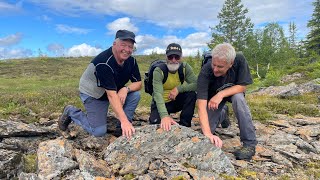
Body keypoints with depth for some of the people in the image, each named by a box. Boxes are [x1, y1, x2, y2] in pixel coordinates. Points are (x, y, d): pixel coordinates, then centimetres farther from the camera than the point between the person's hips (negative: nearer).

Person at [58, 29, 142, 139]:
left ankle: (126, 128, -3)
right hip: (92, 94, -6)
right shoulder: (104, 62, -33)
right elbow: (111, 95, -40)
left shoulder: (131, 61, -11)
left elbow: (138, 83, -8)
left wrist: (126, 89, -31)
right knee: (99, 131, -9)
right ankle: (71, 112, 13)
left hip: (113, 91, 7)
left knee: (135, 94, -17)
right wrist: (124, 120, -45)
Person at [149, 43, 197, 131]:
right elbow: (158, 94, -37)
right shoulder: (159, 71, -24)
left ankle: (184, 125, -11)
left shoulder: (185, 67, -13)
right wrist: (164, 116, -52)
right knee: (155, 122, -29)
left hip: (176, 101, 3)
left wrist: (178, 89, -35)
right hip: (161, 103, -2)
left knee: (191, 94, -25)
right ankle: (165, 120, 7)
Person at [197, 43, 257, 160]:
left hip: (233, 91, 0)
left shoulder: (239, 60, -31)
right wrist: (208, 133, -53)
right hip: (213, 95, 0)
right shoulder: (205, 72, -36)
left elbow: (242, 86, -23)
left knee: (238, 98, -35)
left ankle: (249, 143, -22)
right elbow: (201, 104, -43)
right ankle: (222, 114, 24)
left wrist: (221, 94, -39)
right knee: (206, 128, -11)